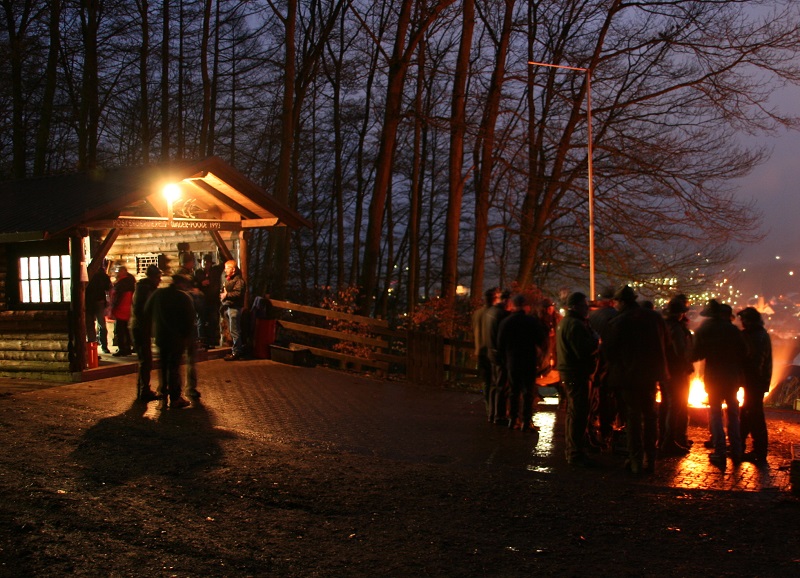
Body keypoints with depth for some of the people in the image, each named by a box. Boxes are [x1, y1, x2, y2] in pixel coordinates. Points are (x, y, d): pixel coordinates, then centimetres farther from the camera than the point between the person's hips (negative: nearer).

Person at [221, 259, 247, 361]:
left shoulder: (238, 280, -10)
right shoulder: (227, 279, 19)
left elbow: (238, 293, -22)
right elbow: (222, 291, 27)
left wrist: (227, 294, -18)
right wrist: (222, 295, 7)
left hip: (234, 308, -10)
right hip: (227, 307, 10)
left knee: (234, 331, -10)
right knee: (231, 331, 14)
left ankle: (236, 352, -8)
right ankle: (240, 349, 22)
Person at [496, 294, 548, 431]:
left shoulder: (505, 322, 1)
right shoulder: (533, 321, -9)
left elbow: (500, 344, 4)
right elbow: (542, 341, -8)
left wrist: (504, 361, 13)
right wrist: (540, 353, 10)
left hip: (512, 361, 3)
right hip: (529, 362, -3)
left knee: (514, 391, 13)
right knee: (528, 391, 0)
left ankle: (513, 420, 15)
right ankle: (526, 421, -3)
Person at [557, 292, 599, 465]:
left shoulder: (566, 322, 16)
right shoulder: (575, 324, -20)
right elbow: (584, 351, -27)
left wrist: (593, 340, 2)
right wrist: (597, 340, -11)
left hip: (569, 372, 11)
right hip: (577, 374, -11)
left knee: (574, 413, 20)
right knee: (579, 414, -8)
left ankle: (572, 450, 30)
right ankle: (576, 453, -4)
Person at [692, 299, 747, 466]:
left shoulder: (702, 331, -4)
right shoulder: (732, 329, -2)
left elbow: (696, 355, -4)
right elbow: (743, 353, -3)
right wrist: (741, 375, 9)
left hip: (713, 378, -1)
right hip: (733, 377, 1)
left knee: (715, 415, 3)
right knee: (733, 415, 12)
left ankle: (720, 453, -3)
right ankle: (736, 452, 13)